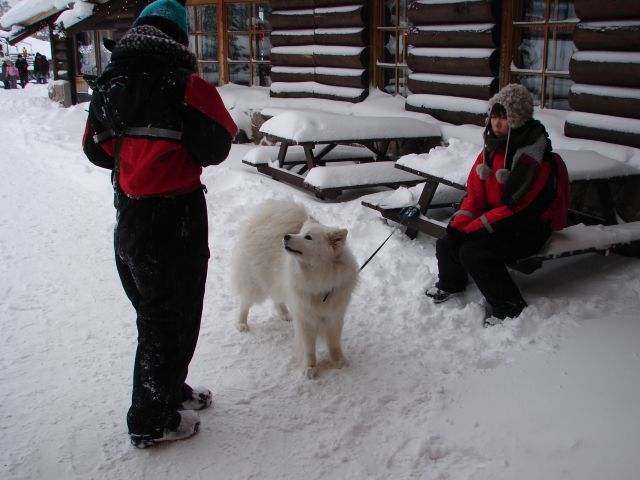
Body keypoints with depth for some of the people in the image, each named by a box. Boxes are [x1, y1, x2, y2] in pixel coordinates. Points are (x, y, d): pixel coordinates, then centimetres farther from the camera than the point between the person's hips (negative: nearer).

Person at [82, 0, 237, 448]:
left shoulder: (108, 85, 4)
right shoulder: (186, 86, -17)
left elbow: (96, 149, 12)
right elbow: (215, 149, -11)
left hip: (127, 213, 7)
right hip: (175, 215, -7)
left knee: (152, 310, 21)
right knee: (171, 320, 6)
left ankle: (170, 391, 39)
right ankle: (151, 422, 18)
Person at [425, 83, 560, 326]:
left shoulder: (532, 156, -22)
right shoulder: (492, 147, 4)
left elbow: (517, 207, -25)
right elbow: (475, 192, 5)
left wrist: (472, 228, -24)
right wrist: (458, 224, -11)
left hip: (527, 228, -8)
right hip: (495, 219, 8)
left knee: (473, 252, -26)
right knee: (447, 243, -6)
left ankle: (509, 308, -10)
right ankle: (450, 284, 26)